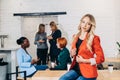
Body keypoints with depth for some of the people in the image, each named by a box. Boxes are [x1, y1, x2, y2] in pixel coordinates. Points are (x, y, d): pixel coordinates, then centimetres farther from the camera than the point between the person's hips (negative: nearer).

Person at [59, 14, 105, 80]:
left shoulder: (94, 38, -8)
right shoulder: (76, 37, 9)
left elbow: (101, 58, -10)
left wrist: (84, 60, -13)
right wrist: (72, 54, 2)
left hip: (87, 72, -5)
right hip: (76, 69, 6)